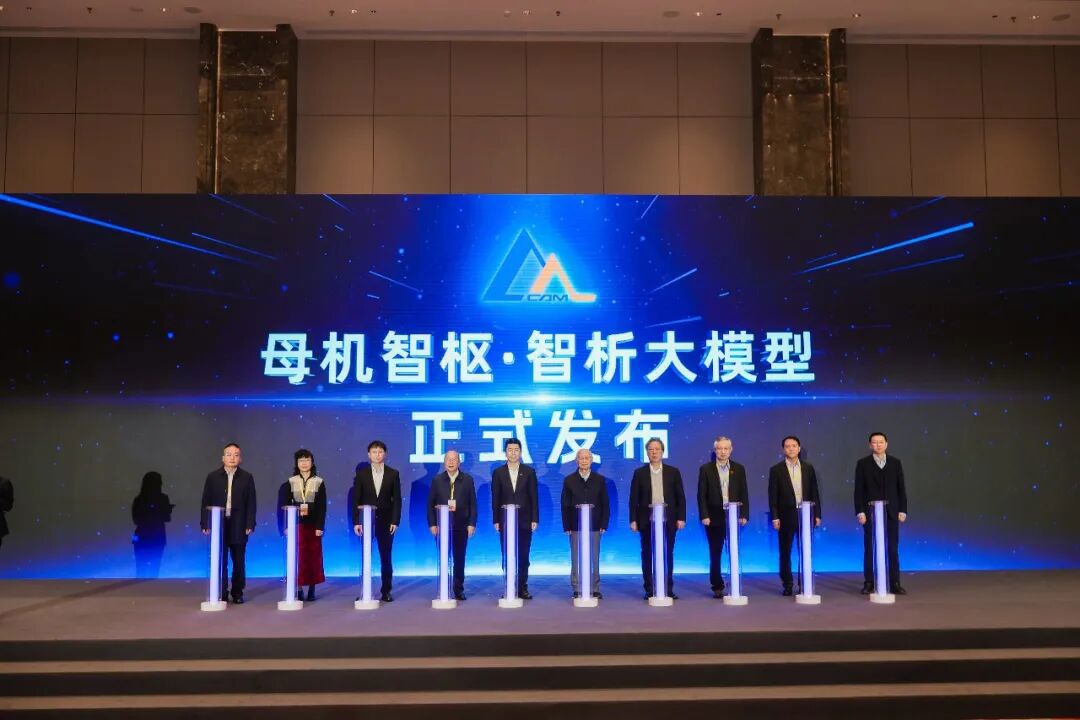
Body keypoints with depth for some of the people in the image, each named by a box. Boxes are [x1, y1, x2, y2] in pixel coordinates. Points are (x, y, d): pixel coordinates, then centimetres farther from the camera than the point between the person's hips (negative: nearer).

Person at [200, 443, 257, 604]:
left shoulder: (247, 477, 3)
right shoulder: (212, 477, 4)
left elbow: (251, 503, 1)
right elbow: (206, 502, 4)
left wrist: (250, 524, -6)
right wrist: (205, 523, -3)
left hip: (238, 526, 0)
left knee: (238, 561, 6)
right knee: (220, 561, 3)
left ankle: (237, 593, 16)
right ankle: (221, 593, 9)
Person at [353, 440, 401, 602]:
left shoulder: (393, 474, 3)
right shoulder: (361, 473, 3)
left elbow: (397, 499, 2)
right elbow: (356, 499, 1)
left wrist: (395, 521, -6)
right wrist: (356, 522, -5)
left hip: (385, 521, 0)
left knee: (386, 557, 3)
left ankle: (386, 591, 10)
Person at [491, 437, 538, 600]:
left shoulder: (529, 472, 4)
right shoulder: (498, 473, 4)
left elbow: (534, 497, 2)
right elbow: (495, 499, 3)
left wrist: (535, 519, -3)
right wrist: (496, 520, -2)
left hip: (524, 521, 0)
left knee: (523, 556, 2)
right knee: (507, 557, 2)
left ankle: (522, 588, 8)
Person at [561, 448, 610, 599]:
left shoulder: (600, 480, 6)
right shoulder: (569, 480, 4)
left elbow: (605, 504, 5)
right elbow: (565, 505, 3)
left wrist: (604, 524, -2)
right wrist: (566, 526, -3)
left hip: (594, 526, 0)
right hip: (575, 526, 0)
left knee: (594, 559, 4)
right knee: (576, 560, 2)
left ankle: (595, 589, 10)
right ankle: (577, 590, 8)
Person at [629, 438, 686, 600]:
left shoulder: (673, 472, 6)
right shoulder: (639, 473, 5)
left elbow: (680, 497, 5)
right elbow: (634, 498, 3)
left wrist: (681, 518, -3)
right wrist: (633, 520, -4)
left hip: (668, 520, 0)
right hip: (647, 521, 0)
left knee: (668, 555, 3)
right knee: (647, 555, 3)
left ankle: (669, 589, 10)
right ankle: (649, 590, 9)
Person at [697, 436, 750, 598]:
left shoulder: (739, 469, 6)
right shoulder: (706, 469, 1)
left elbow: (744, 494, 5)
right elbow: (702, 495, -2)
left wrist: (744, 515, -3)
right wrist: (704, 516, -9)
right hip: (714, 518, -1)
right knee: (715, 554, 4)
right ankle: (717, 587, 12)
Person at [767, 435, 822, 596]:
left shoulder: (808, 468, 7)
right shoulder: (776, 470, 0)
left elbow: (814, 492, 8)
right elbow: (773, 496, -2)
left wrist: (817, 515, 4)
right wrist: (774, 517, -8)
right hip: (786, 516, -2)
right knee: (785, 552, 3)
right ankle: (787, 585, 11)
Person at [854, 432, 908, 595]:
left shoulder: (895, 462, 7)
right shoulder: (863, 463, 1)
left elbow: (901, 488, 7)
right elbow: (859, 490, -2)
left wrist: (903, 510, 1)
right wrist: (860, 511, -8)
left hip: (891, 512, 2)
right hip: (870, 512, -1)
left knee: (893, 548, 2)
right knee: (869, 549, 2)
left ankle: (895, 584, 6)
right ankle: (869, 584, 7)